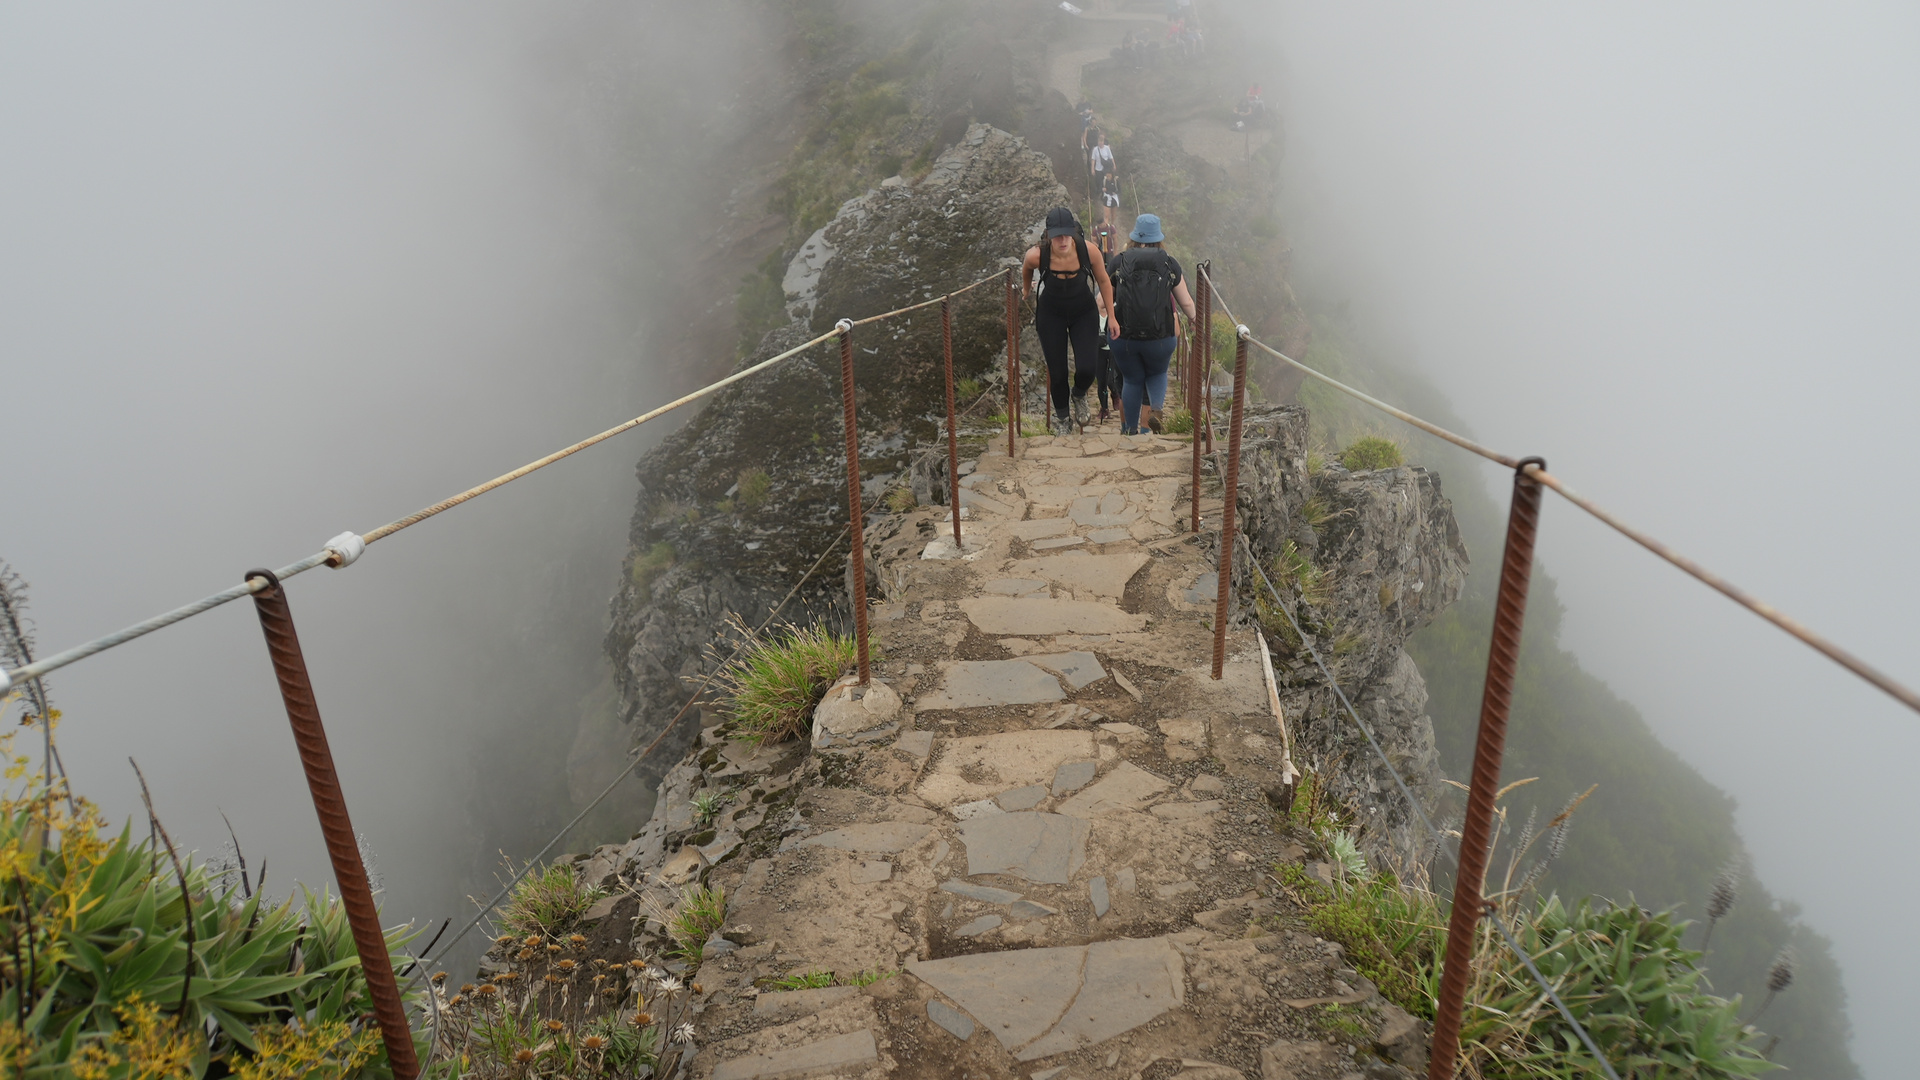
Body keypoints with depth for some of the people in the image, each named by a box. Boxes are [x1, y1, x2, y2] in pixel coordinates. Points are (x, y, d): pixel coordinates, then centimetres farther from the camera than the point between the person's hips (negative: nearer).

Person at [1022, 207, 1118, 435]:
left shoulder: (1088, 251, -24)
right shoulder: (1036, 255, -25)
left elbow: (1104, 282, -6)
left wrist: (1111, 317, -2)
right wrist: (1026, 291, 20)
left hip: (1084, 312, 0)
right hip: (1051, 314, 0)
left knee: (1087, 369, -14)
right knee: (1057, 373, 1)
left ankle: (1079, 394, 25)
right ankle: (1062, 418, 31)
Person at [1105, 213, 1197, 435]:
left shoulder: (1118, 263, 0)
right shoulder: (1170, 264, 2)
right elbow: (1186, 303, 6)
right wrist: (1194, 319, 26)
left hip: (1124, 336, 0)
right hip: (1160, 338, 0)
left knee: (1131, 380, 19)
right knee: (1157, 374, 24)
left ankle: (1130, 430, 22)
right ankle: (1155, 409, -4)